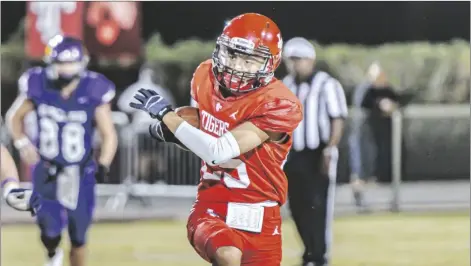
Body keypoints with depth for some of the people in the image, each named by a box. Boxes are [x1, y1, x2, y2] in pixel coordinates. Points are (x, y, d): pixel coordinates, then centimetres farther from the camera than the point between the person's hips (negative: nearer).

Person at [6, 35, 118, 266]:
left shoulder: (93, 92, -16)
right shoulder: (39, 87, -14)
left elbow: (109, 135, -9)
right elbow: (14, 116, 5)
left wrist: (103, 165, -23)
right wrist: (22, 144, -10)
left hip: (80, 173, 0)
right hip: (47, 170, 0)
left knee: (78, 239, 7)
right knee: (50, 231, -7)